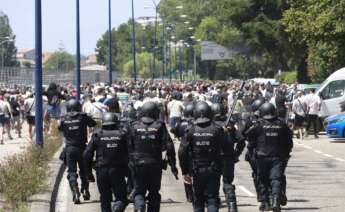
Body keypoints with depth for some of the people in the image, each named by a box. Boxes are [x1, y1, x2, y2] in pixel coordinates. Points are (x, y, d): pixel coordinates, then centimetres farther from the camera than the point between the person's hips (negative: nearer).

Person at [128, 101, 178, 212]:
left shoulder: (135, 127, 1)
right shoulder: (159, 126, -3)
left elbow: (129, 147, 1)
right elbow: (169, 147, -7)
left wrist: (130, 163, 10)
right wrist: (173, 165, -2)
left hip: (138, 164, 0)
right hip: (155, 164, 0)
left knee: (139, 191, 5)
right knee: (154, 192, 14)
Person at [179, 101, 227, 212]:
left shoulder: (191, 131, -5)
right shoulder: (217, 130, -8)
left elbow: (182, 152, -6)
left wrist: (185, 171, 1)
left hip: (197, 170, 1)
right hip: (214, 170, -1)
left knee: (198, 199, 14)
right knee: (212, 199, 1)